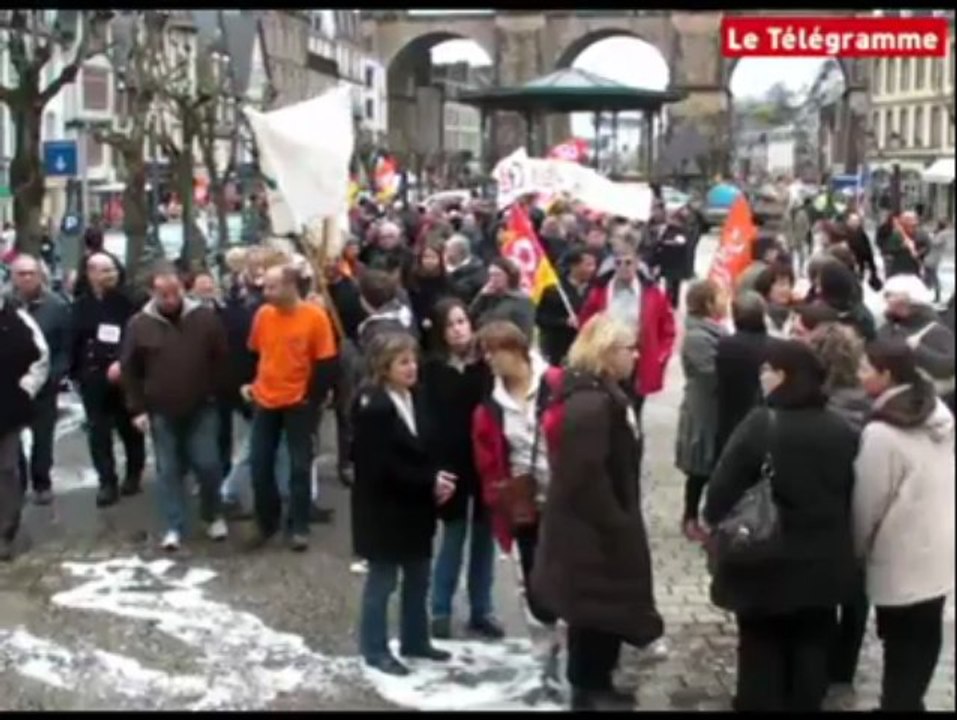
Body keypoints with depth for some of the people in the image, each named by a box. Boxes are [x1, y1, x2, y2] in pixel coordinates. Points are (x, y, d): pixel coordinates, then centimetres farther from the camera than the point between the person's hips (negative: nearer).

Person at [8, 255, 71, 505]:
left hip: (44, 384, -1)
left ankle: (41, 483, 28)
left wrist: (53, 376, -16)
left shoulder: (57, 306, -8)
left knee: (42, 436, 12)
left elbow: (66, 348, -6)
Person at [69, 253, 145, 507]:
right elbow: (74, 341, 7)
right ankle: (107, 482, 9)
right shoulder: (81, 305, 6)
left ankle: (133, 475, 24)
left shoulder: (126, 302, -3)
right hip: (92, 378, 2)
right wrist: (75, 373, 3)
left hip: (123, 376, -2)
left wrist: (122, 363, -22)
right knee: (99, 432, 3)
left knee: (129, 427, 8)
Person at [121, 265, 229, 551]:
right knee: (168, 471, 6)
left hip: (201, 408, 0)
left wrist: (219, 395, -1)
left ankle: (213, 516, 23)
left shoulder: (205, 317, -5)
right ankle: (174, 527, 14)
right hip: (161, 411, 1)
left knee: (207, 465, 0)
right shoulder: (140, 324, -5)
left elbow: (222, 358, 2)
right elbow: (129, 370, 1)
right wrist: (137, 409, -2)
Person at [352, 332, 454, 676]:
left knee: (418, 578, 17)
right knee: (382, 579, 5)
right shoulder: (373, 408, -20)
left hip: (415, 507, 8)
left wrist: (437, 478, -7)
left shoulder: (415, 400, 5)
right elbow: (382, 467, -24)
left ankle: (415, 640, 32)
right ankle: (375, 649, 19)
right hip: (384, 510, -8)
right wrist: (429, 482, -20)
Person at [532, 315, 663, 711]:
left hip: (602, 523, 10)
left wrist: (622, 521, 17)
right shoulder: (589, 403, -24)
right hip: (592, 527, -10)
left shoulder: (605, 394, 11)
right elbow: (586, 475, -27)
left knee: (604, 606, 18)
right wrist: (614, 525, -20)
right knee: (595, 608, 2)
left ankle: (595, 685, 30)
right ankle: (588, 690, 15)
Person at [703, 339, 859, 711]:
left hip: (766, 563, -4)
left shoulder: (760, 425, -19)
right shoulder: (842, 431, -2)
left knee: (761, 649, 12)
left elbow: (723, 490, -16)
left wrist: (716, 523, 2)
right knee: (811, 649, 18)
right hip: (823, 564, 4)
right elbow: (853, 496, 7)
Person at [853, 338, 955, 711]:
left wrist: (854, 550, 3)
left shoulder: (882, 433, -21)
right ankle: (906, 701, 28)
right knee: (922, 642, 16)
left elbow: (867, 505, -14)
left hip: (903, 562, -7)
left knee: (902, 652, 6)